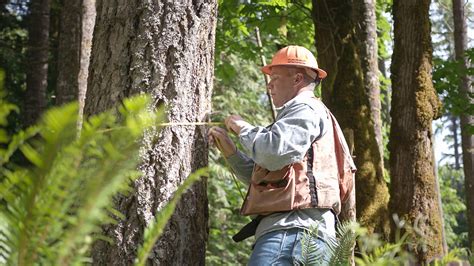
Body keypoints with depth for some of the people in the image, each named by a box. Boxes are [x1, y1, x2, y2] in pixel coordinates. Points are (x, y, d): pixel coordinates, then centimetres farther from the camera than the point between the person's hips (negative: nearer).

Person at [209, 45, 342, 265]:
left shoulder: (306, 110, -1)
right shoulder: (295, 114, 32)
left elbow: (273, 152, -20)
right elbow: (259, 178, 30)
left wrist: (243, 128, -2)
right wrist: (228, 148, 19)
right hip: (289, 230, 11)